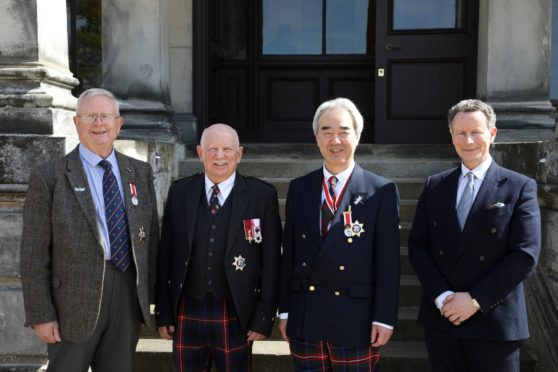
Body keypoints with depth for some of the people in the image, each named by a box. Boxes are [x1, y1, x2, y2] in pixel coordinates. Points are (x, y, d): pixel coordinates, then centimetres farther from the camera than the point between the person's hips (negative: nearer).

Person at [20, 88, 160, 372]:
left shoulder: (141, 173, 7)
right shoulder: (48, 177, -5)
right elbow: (34, 255, -6)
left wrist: (148, 296, 9)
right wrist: (41, 315, -8)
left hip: (128, 298, 4)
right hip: (75, 303, -3)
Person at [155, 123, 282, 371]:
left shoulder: (262, 195, -5)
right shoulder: (179, 192, 2)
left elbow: (271, 262, -3)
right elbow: (165, 256, 4)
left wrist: (264, 318, -4)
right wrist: (163, 313, 4)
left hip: (236, 316, -2)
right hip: (187, 314, 2)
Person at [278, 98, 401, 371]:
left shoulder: (382, 191, -4)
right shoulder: (298, 188, 6)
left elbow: (387, 261, -5)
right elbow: (289, 252, 7)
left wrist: (384, 317, -7)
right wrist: (285, 310, 7)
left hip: (355, 320, -3)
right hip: (304, 319, 3)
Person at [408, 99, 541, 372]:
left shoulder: (520, 188, -4)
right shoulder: (435, 186, 6)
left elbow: (525, 255, -11)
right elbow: (417, 245, 3)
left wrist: (476, 300, -14)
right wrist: (442, 296, -10)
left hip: (494, 322, -3)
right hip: (441, 319, 3)